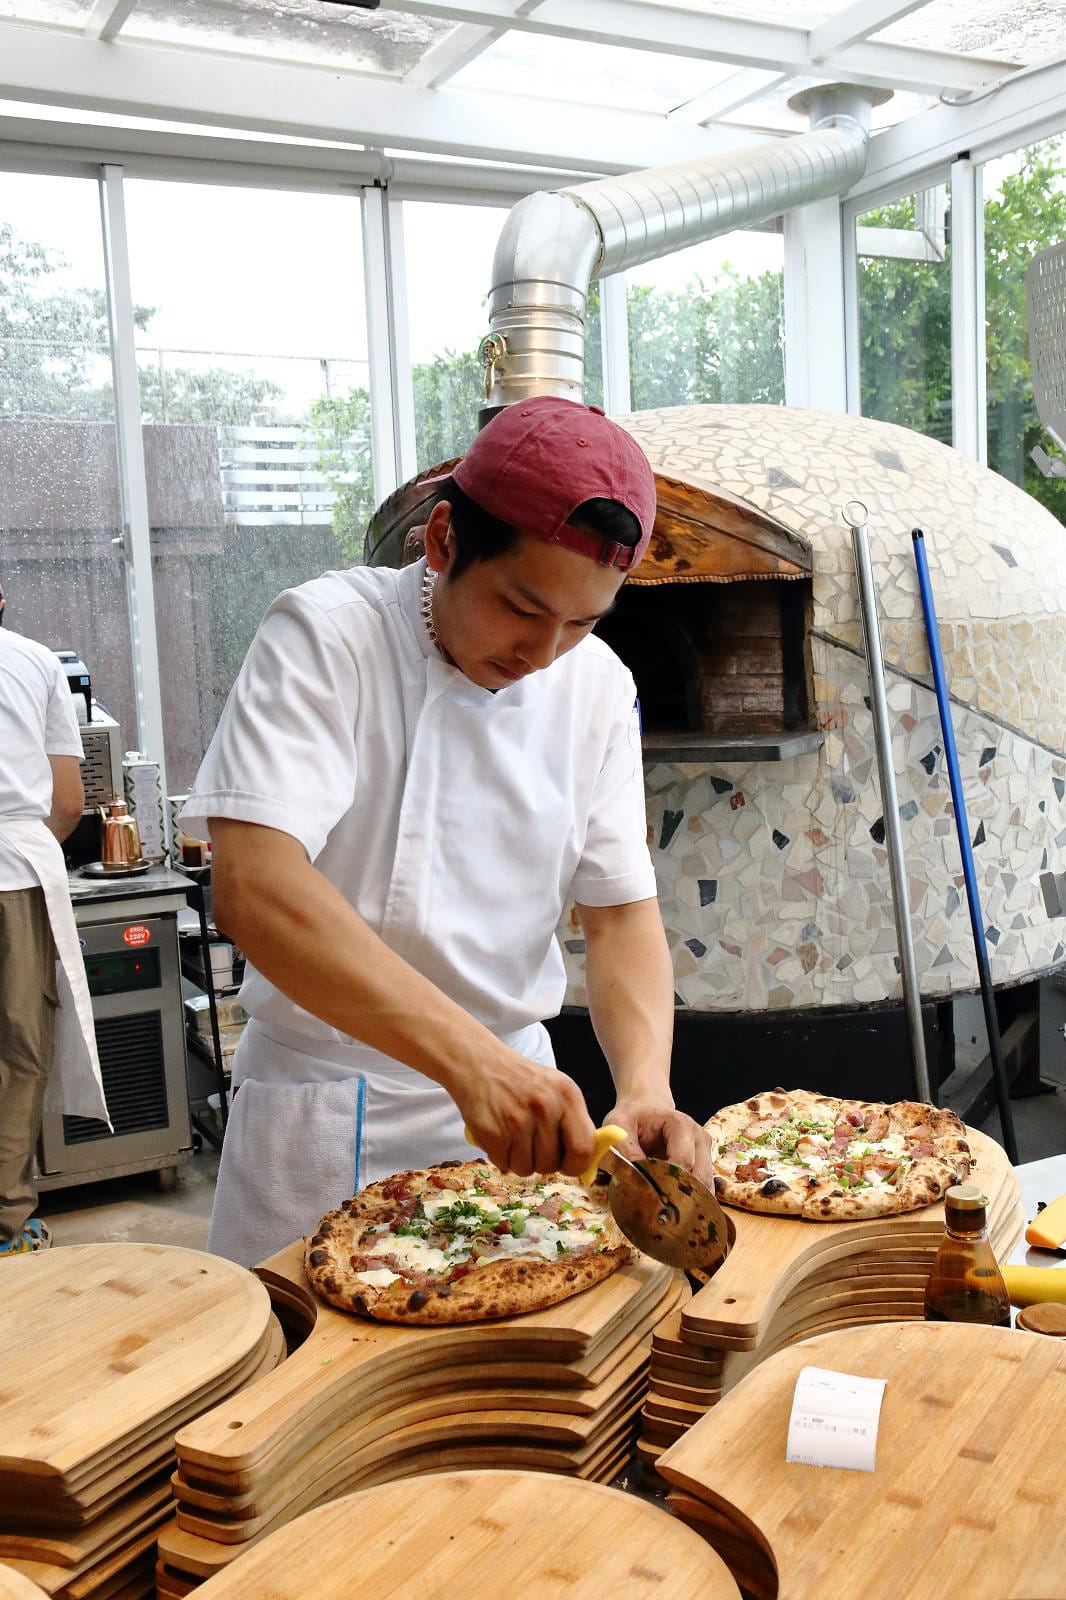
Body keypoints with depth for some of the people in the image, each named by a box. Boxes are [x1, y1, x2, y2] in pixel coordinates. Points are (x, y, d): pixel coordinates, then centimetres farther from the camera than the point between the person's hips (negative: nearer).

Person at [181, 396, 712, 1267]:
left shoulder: (598, 684, -1)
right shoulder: (327, 637, -17)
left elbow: (624, 914, -1)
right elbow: (254, 887, -30)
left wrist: (646, 1088, -20)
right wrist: (471, 1057, -39)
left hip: (514, 1091, 5)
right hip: (327, 1107, -4)